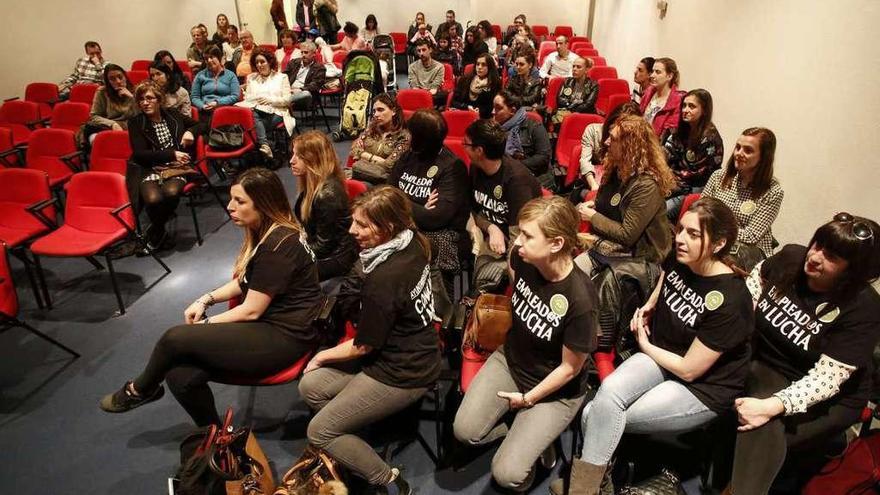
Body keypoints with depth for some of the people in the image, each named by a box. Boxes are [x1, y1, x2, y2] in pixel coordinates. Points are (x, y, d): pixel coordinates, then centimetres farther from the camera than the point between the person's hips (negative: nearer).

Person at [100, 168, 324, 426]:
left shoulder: (278, 245, -21)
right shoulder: (265, 232, 10)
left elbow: (251, 311, -16)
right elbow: (244, 282, 21)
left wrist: (206, 323, -2)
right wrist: (207, 299, 6)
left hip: (284, 338, -9)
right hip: (268, 323, 9)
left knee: (176, 338, -12)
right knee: (180, 375, -9)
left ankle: (139, 390, 20)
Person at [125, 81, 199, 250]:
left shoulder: (173, 115, 14)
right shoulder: (135, 123, 6)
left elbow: (199, 124, 29)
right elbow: (140, 154, -3)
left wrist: (190, 132, 5)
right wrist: (172, 154, -12)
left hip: (176, 168, 1)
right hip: (149, 170, -1)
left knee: (171, 192, -35)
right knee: (153, 198, -34)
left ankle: (154, 231, -5)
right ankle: (161, 231, 1)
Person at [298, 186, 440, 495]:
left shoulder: (384, 279, -31)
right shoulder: (413, 243, -7)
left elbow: (363, 346, -15)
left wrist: (322, 355, 1)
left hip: (403, 375, -9)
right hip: (411, 350, 9)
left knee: (319, 432, 0)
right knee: (310, 385, 9)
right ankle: (348, 450, 18)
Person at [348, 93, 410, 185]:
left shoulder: (403, 136, -1)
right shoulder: (371, 127, 17)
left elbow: (389, 165, -8)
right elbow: (354, 149, 10)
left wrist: (365, 156, -1)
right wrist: (375, 158, -3)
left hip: (380, 178, -5)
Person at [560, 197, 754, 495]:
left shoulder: (728, 301, -27)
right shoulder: (677, 260, -8)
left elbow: (689, 370, -19)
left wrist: (645, 345, -5)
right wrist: (647, 309, 1)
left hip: (705, 387, -6)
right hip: (660, 356, 6)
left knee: (598, 417, -20)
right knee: (609, 390, -25)